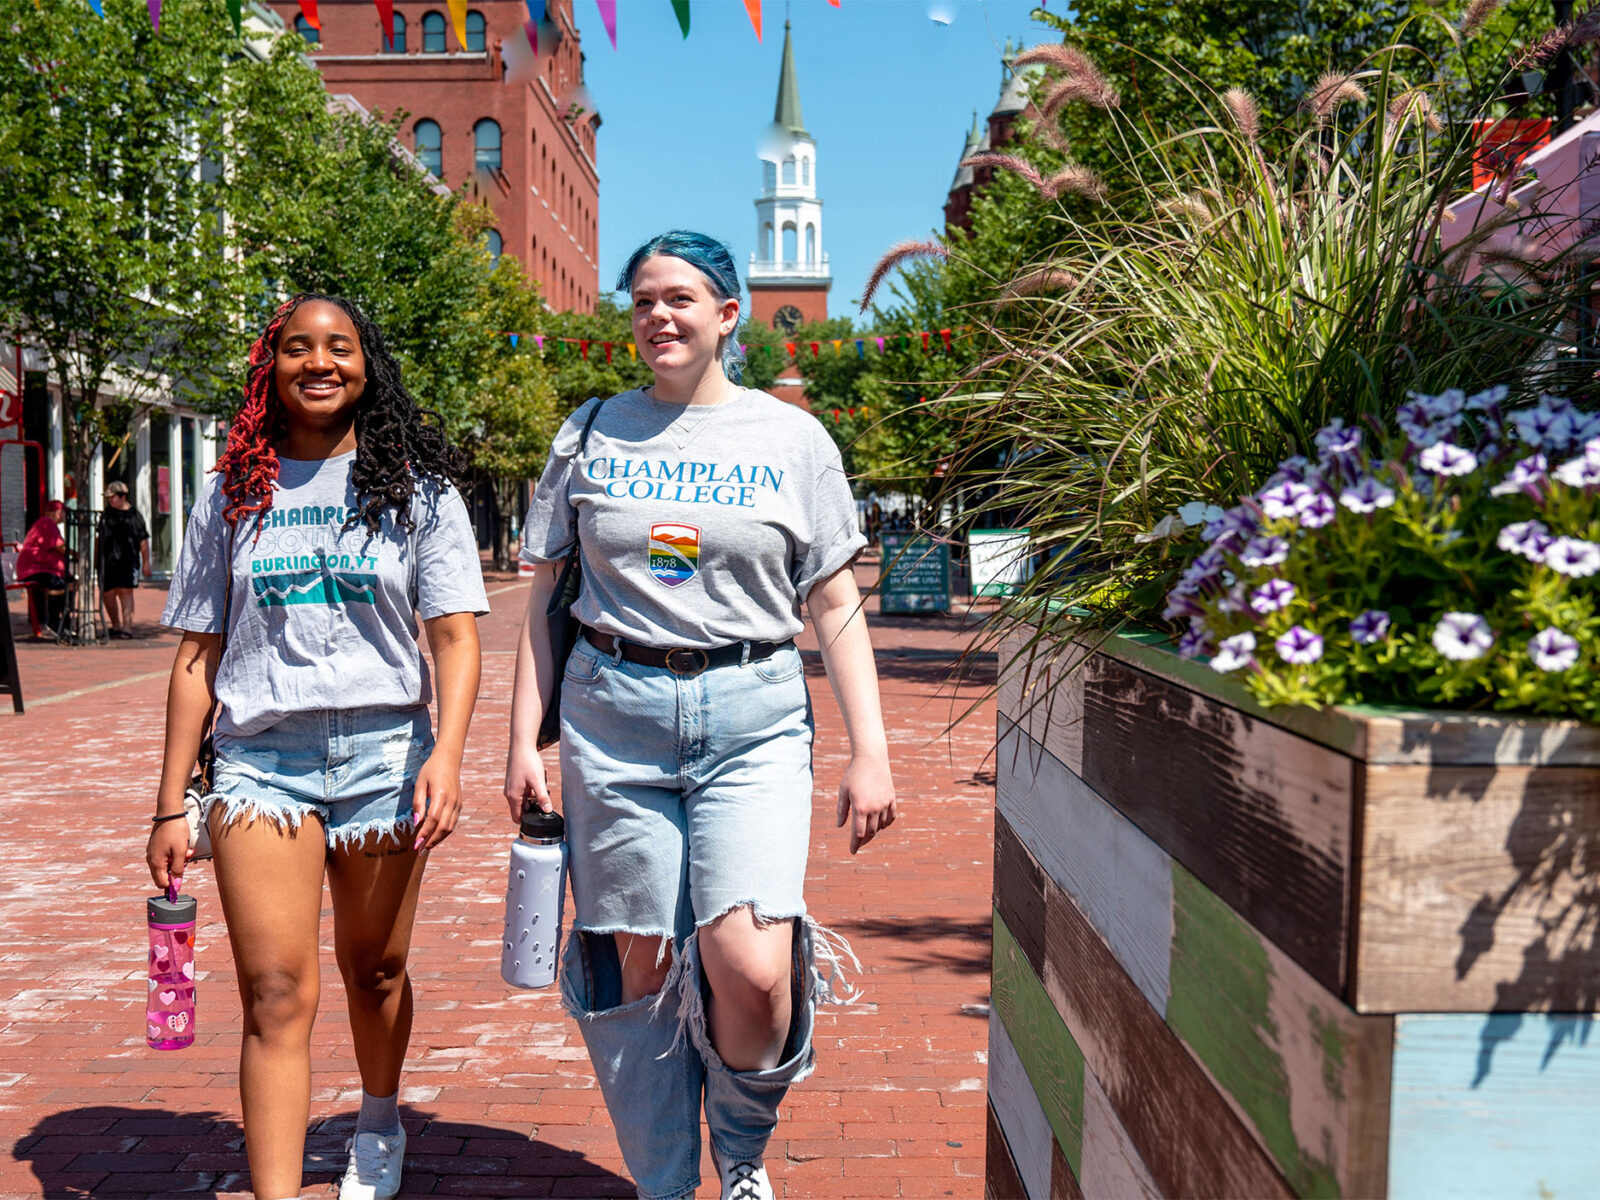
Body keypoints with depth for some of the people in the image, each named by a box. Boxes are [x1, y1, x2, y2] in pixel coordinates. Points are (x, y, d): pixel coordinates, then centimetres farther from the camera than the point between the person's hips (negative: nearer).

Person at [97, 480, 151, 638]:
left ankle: (127, 627, -14)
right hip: (107, 560, 5)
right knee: (107, 593, 7)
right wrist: (96, 559, 19)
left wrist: (146, 563, -2)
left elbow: (143, 541, 1)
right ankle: (116, 626, 21)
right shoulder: (106, 514, 13)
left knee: (125, 591, -12)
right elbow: (99, 537, 21)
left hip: (127, 560, -5)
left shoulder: (133, 514, 0)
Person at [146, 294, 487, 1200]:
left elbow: (456, 634, -2)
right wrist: (172, 805, 7)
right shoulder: (234, 493, 9)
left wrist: (448, 751, -18)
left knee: (375, 970, 13)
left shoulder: (417, 487, 4)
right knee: (277, 994, -7)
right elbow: (199, 654, 10)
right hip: (260, 758, 1)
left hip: (385, 753, 0)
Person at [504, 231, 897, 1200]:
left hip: (754, 719, -1)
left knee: (751, 969, -14)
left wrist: (871, 750, -1)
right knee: (641, 966, 5)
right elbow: (546, 595, 12)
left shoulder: (793, 437, 7)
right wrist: (525, 738, 5)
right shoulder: (592, 432, 10)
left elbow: (837, 607, 6)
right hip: (613, 714, 2)